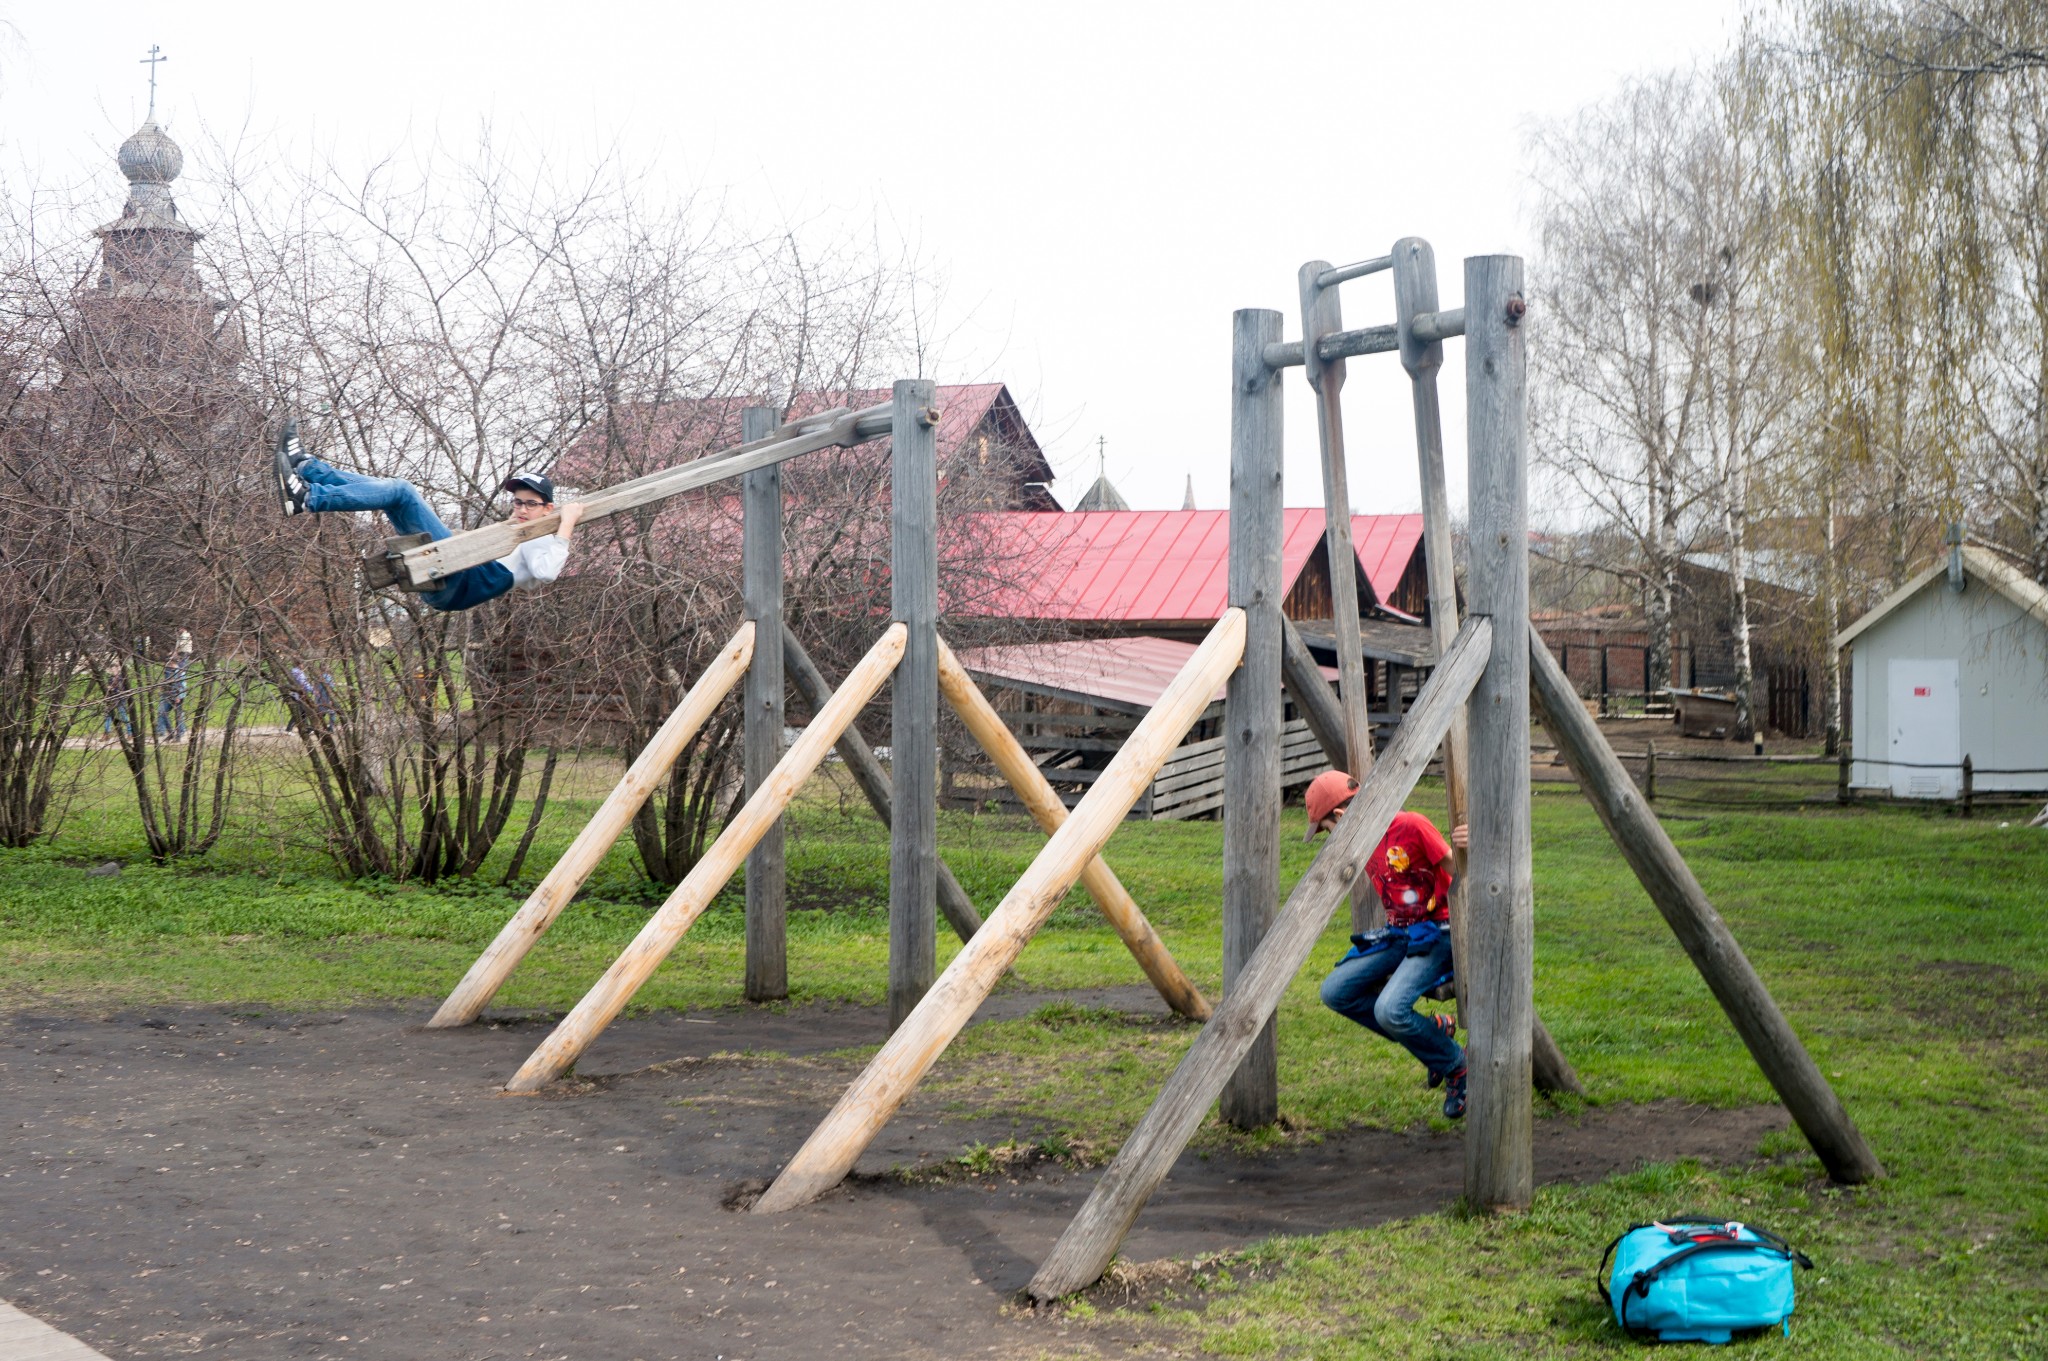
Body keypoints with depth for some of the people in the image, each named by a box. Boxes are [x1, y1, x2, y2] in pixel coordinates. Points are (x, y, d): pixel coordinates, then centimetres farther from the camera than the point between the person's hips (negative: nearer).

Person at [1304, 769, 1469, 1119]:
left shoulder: (1412, 827, -17)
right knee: (1335, 992, -4)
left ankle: (1455, 1064, -1)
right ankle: (1433, 1029, 6)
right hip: (1397, 935, 9)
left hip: (1435, 935, -9)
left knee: (1389, 1010, -28)